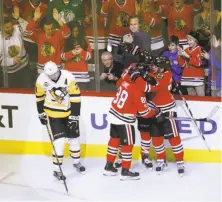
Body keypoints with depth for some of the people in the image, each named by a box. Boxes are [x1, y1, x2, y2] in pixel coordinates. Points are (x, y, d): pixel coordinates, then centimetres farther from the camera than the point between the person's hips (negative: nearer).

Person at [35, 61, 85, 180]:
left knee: (74, 136, 12)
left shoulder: (68, 77, -23)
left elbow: (75, 97, -18)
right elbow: (39, 97, 0)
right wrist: (42, 113, 4)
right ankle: (56, 169, -2)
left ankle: (76, 161, 36)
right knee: (59, 140, -12)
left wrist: (74, 116, -18)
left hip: (69, 111, 1)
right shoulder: (42, 80, -18)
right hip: (53, 113, -1)